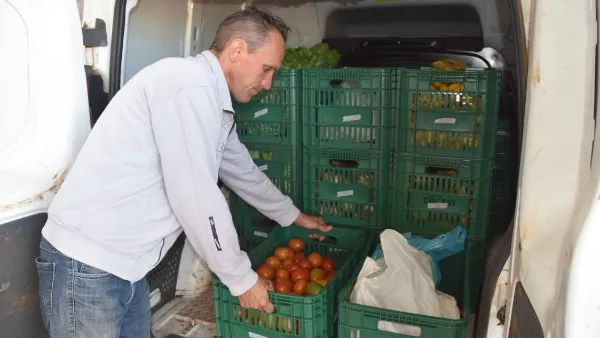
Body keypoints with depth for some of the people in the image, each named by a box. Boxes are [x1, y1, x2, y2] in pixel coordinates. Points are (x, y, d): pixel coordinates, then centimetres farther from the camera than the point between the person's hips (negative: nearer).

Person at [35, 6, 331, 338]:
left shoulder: (212, 98, 11)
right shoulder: (189, 83, -20)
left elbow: (242, 171, 23)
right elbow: (195, 195, -22)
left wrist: (293, 215, 32)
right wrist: (241, 278, -10)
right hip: (86, 262, -9)